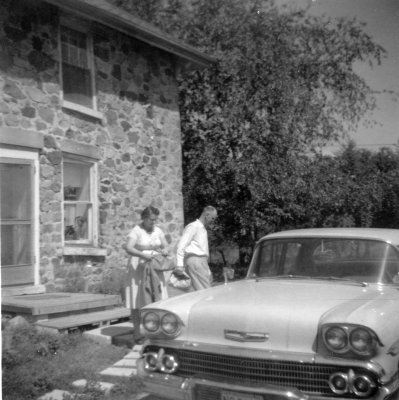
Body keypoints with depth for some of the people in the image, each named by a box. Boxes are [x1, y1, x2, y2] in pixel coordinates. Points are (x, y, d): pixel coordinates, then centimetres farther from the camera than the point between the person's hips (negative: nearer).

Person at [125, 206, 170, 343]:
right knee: (137, 302, -3)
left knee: (156, 300, 1)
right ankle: (137, 334, 3)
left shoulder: (157, 230, 8)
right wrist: (145, 255, -35)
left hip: (154, 269, 5)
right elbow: (128, 248, -23)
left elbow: (166, 246, 10)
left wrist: (165, 251, -14)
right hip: (138, 268, -5)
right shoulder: (136, 231, -10)